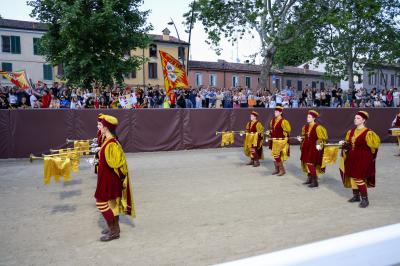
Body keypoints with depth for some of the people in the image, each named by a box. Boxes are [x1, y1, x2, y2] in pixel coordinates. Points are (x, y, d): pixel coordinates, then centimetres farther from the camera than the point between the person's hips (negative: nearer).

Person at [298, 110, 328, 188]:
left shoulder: (318, 127, -13)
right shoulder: (306, 126, 8)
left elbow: (322, 138, -10)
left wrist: (319, 144, -20)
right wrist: (301, 139, 5)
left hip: (314, 148, -7)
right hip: (306, 147, 7)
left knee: (311, 164, -9)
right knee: (306, 162, 11)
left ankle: (315, 182, 0)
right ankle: (309, 179, 26)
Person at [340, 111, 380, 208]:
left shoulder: (368, 133, -14)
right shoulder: (351, 132, 7)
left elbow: (375, 143, -8)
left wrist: (366, 153, -5)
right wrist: (344, 143, -1)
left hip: (362, 159, -7)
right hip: (352, 158, 7)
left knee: (359, 178, -8)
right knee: (352, 177, 12)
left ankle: (365, 199, 5)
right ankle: (356, 196, 27)